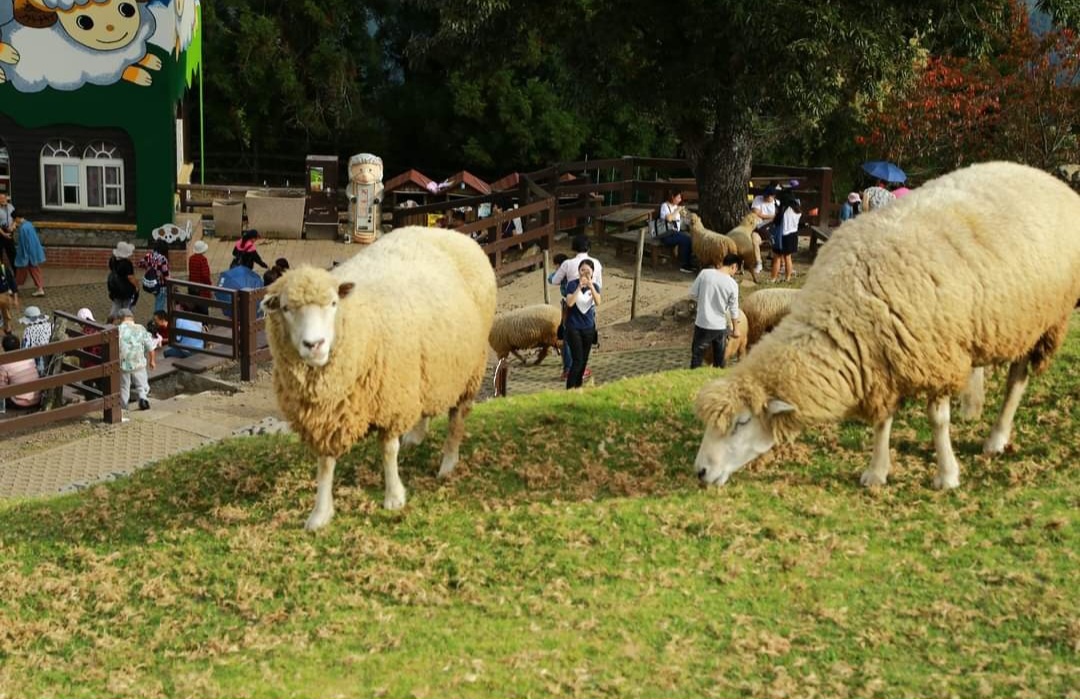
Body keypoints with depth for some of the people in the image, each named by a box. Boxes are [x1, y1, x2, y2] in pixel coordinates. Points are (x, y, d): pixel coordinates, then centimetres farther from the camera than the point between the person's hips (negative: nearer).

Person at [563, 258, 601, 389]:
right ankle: (569, 389, -8)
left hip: (588, 327, 4)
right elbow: (570, 303, -21)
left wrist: (591, 287, -28)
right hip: (574, 327, -4)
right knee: (577, 360, -12)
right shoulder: (573, 284, -8)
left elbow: (598, 302, -16)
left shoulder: (595, 286, 1)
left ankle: (578, 387, 21)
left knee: (584, 360, 9)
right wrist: (579, 287, -26)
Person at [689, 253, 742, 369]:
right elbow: (733, 309, -2)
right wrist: (735, 329, 12)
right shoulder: (732, 284, -10)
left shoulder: (705, 273, -9)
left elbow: (693, 294, -2)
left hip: (702, 324, 0)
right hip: (720, 326, 0)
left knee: (697, 355, 11)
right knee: (719, 359, 16)